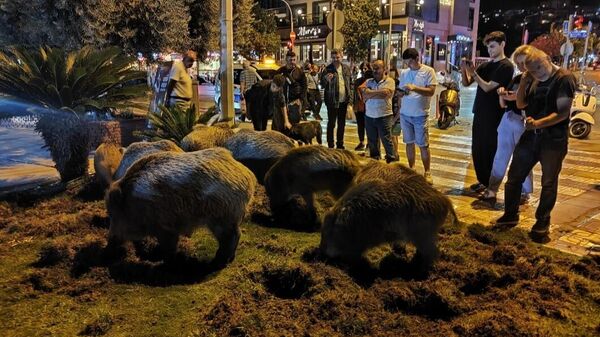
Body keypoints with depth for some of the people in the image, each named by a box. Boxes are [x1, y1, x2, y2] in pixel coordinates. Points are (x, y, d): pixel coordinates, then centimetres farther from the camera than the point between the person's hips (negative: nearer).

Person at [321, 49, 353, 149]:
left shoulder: (346, 68, 5)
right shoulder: (328, 69, -7)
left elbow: (350, 84, 11)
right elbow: (322, 85, -8)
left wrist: (350, 98, 3)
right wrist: (326, 80, -30)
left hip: (344, 101, 4)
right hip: (332, 101, -4)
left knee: (342, 124, 13)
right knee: (331, 124, 2)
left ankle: (340, 144, 26)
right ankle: (330, 145, 10)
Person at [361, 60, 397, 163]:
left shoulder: (389, 81, -4)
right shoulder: (368, 82, 9)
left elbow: (385, 93, -20)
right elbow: (364, 96, -4)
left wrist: (370, 92, -9)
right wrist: (378, 93, -14)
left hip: (384, 116, -5)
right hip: (369, 116, 5)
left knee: (387, 141, -2)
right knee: (372, 142, 14)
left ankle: (392, 161, 10)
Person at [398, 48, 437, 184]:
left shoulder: (428, 71, -6)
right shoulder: (404, 72, 8)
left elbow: (431, 91, -14)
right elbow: (401, 91, 12)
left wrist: (414, 88, -26)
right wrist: (401, 93, -12)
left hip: (420, 115, -4)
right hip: (405, 114, 4)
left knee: (423, 145, 0)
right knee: (409, 142, 11)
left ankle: (427, 172, 10)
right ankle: (411, 168, 23)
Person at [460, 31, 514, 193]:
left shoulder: (506, 66, -9)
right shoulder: (486, 65, 13)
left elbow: (487, 87, -16)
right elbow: (466, 83, 9)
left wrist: (473, 73, -21)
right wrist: (464, 70, -9)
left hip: (494, 116, -7)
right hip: (480, 113, 7)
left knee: (490, 151, 0)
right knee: (476, 149, 10)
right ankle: (482, 180, 23)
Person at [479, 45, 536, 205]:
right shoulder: (516, 79, 12)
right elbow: (503, 104, 14)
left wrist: (519, 97, -25)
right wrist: (501, 94, -6)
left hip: (525, 124, -6)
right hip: (507, 121, 6)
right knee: (500, 157, 6)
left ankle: (524, 193, 17)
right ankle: (491, 190, 10)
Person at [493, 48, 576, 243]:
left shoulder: (564, 78, -11)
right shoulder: (534, 81, 10)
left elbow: (563, 112, -18)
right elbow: (520, 105, 10)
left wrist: (538, 123, -31)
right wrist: (523, 83, -4)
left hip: (554, 139, -6)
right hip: (531, 136, 6)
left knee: (549, 183, 5)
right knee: (514, 177, 7)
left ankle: (542, 223, 18)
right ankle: (510, 216, 21)